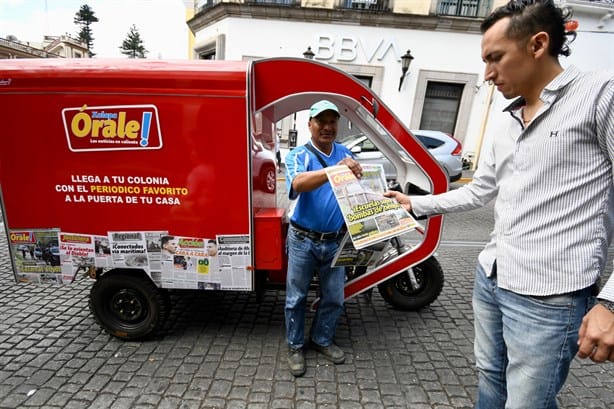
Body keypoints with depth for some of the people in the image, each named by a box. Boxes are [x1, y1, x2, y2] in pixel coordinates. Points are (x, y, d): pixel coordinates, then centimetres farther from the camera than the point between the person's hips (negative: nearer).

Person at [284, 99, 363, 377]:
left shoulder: (346, 154, 4)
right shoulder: (298, 155, -9)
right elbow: (298, 183, -31)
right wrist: (334, 169, -45)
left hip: (335, 242, 4)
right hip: (303, 241, -3)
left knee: (334, 298, 16)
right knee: (296, 298, 12)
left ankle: (322, 340, 41)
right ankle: (295, 346, 35)